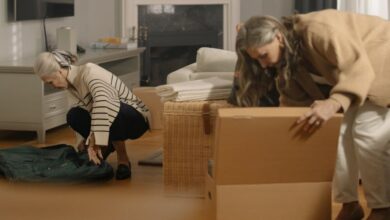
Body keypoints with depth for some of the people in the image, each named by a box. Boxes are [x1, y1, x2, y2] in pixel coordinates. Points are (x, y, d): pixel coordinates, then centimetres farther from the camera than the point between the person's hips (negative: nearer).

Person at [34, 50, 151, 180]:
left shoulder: (88, 71, -26)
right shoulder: (71, 85, 1)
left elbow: (103, 103, -42)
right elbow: (89, 111, 3)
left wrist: (95, 142, -43)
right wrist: (89, 142, -7)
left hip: (137, 118, -8)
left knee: (110, 110, -39)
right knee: (74, 116, -11)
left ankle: (123, 159, -18)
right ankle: (108, 146, 12)